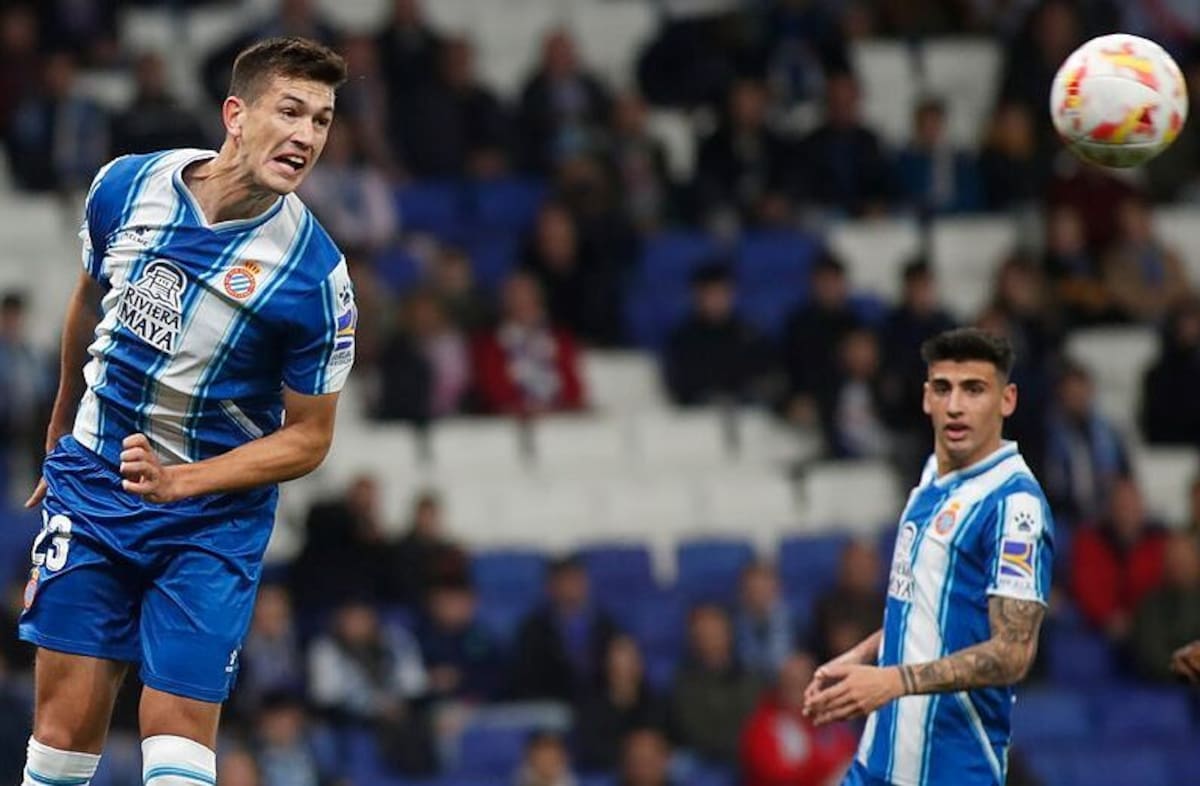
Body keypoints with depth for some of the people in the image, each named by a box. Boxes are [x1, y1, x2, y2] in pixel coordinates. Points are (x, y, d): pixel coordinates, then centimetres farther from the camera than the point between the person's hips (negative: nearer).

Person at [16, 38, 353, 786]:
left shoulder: (317, 275, -17)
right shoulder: (125, 186, -7)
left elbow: (308, 437, -9)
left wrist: (179, 482, -21)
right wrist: (60, 432, 27)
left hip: (212, 518, -3)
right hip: (91, 483, 3)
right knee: (68, 719, 0)